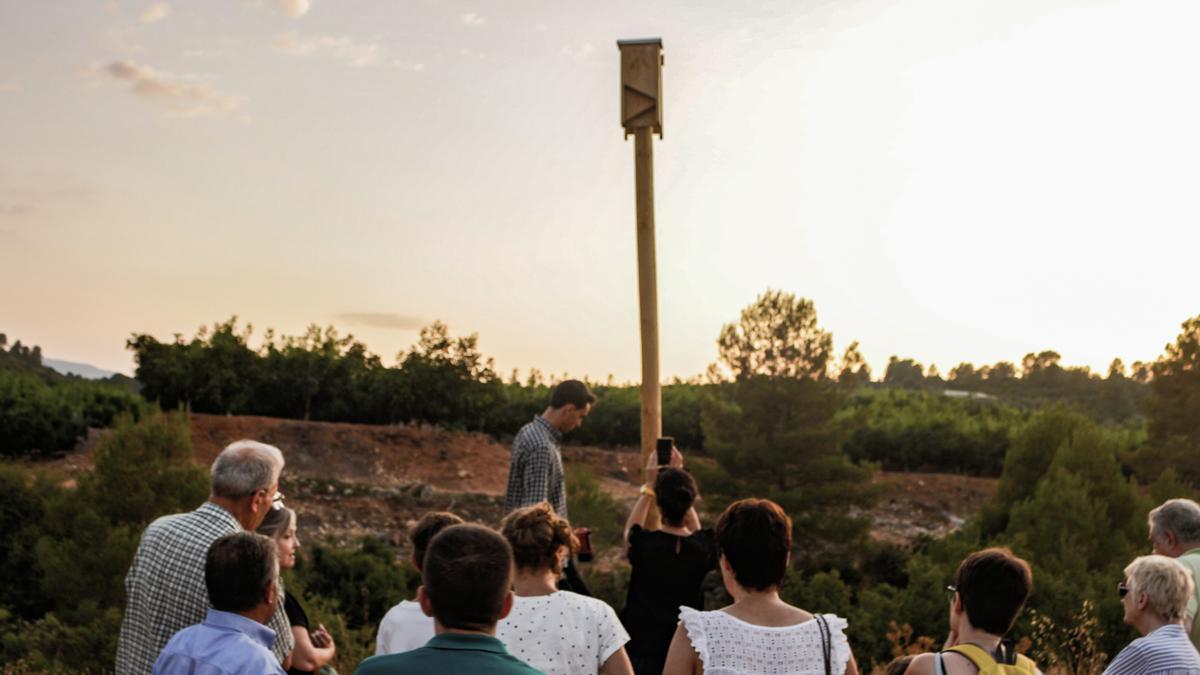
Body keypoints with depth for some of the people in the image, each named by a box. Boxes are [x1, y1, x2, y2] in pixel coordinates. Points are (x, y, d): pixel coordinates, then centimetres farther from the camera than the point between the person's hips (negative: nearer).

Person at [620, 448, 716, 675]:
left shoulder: (643, 544, -14)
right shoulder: (704, 547, -8)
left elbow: (630, 530, 13)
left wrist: (648, 485, 20)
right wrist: (679, 476, 21)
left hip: (641, 650, -2)